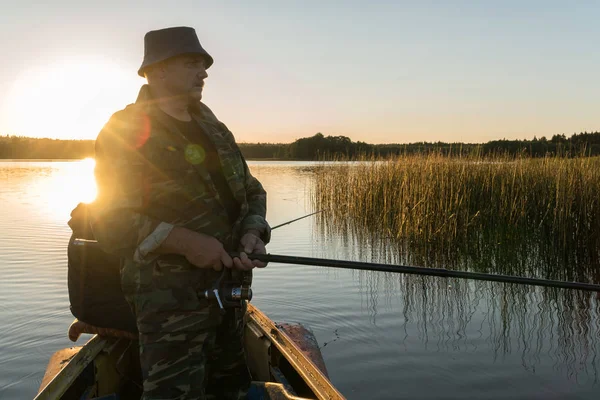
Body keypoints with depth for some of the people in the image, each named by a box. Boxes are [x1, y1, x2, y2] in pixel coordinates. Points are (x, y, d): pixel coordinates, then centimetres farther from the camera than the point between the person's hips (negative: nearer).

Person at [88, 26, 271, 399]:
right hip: (171, 297, -7)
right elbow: (111, 221, -16)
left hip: (231, 285, 8)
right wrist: (185, 241, -25)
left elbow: (251, 191, 13)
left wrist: (252, 233, -8)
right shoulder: (127, 131, -9)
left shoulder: (215, 130, 12)